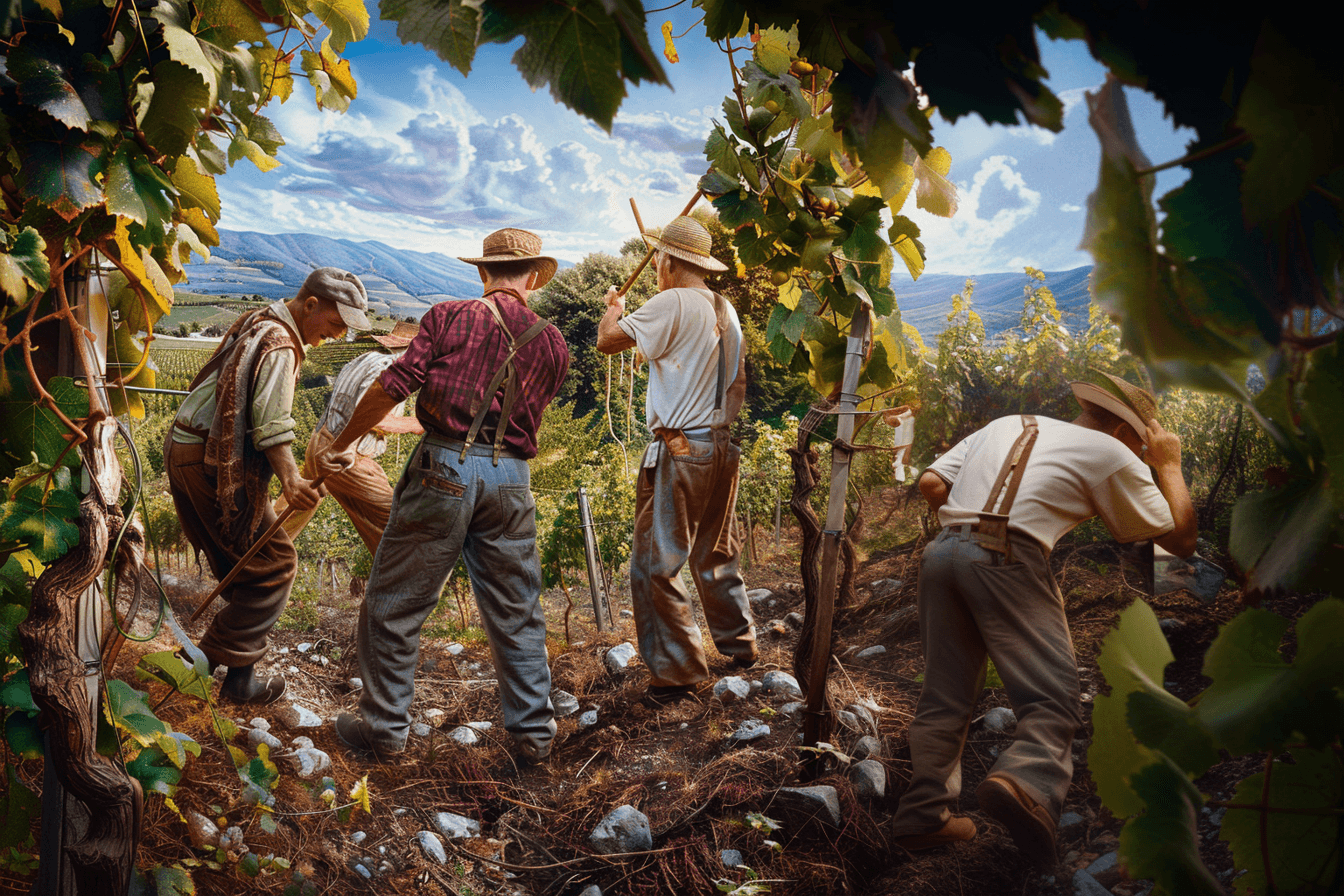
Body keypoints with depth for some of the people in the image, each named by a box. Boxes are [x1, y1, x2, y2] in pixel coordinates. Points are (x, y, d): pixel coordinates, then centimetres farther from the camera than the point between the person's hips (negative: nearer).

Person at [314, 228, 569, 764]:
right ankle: (533, 734, 20)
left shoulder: (449, 317, 0)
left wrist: (342, 445, 5)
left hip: (443, 465, -3)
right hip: (510, 478, 3)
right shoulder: (552, 344, 9)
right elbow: (529, 416, 13)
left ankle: (384, 728, 21)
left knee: (394, 604, 12)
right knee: (516, 614, 13)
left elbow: (392, 386, -4)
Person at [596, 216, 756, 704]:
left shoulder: (671, 304, -13)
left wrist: (614, 306, 6)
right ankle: (740, 644, 34)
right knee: (715, 555, 22)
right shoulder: (727, 310, 11)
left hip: (679, 449, -8)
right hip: (722, 445, 8)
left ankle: (676, 671, 2)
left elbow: (607, 340, -13)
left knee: (655, 564, -1)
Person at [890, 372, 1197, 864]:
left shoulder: (1006, 425, 27)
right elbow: (1180, 539, 21)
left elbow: (930, 483, 18)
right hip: (1007, 559, -5)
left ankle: (924, 812, 15)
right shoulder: (1110, 454, 15)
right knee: (1052, 697, -4)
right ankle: (1027, 781, -31)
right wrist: (1169, 466, 33)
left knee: (945, 695, 14)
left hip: (942, 549, 6)